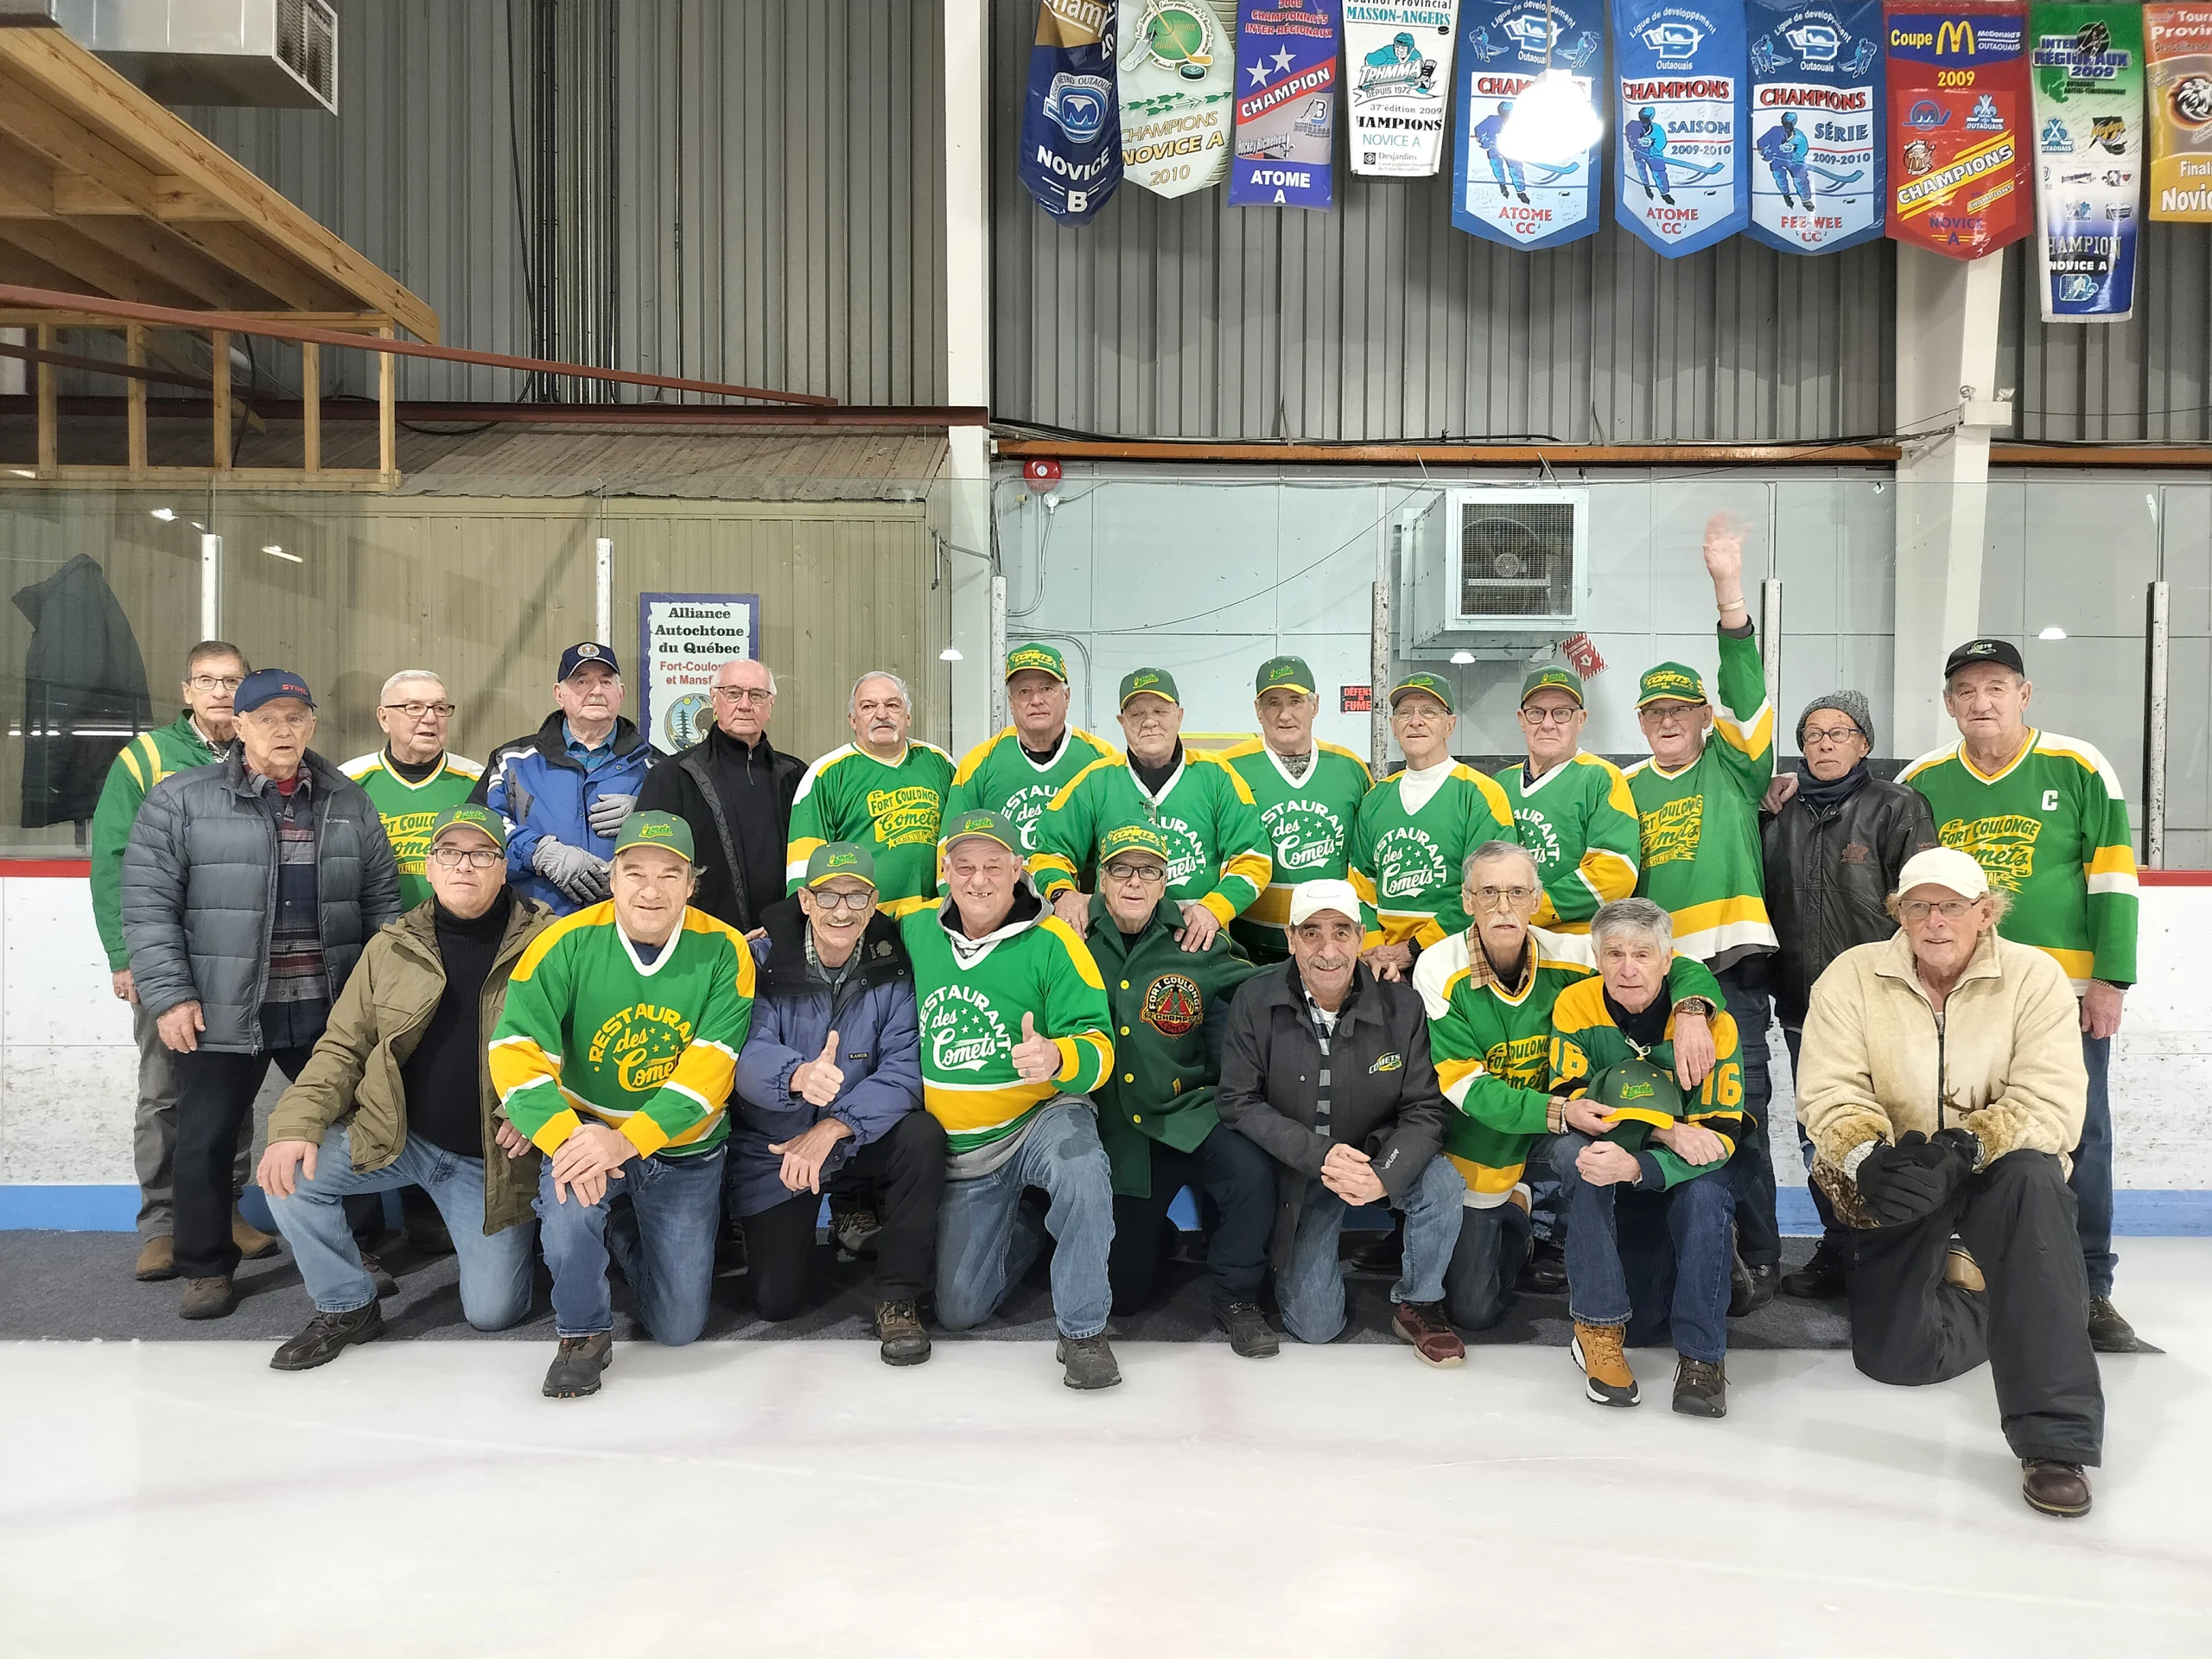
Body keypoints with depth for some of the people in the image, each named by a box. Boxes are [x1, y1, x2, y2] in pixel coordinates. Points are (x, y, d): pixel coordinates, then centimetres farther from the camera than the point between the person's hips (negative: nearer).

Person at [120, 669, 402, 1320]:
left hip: (330, 1012, 3)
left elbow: (380, 899, 12)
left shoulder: (350, 802, 8)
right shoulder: (180, 800, -4)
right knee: (207, 1143, 7)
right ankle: (207, 1268, 25)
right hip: (222, 1015, -2)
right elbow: (147, 904, -6)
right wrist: (168, 995, -11)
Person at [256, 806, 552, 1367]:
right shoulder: (391, 948, 1)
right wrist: (296, 1124, -14)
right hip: (397, 1136, 3)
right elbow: (342, 1049, 2)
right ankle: (347, 1309, 4)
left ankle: (508, 1241, 35)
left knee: (492, 1311, -2)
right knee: (291, 1174, -20)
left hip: (490, 1158, -2)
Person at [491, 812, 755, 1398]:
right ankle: (582, 1334, -5)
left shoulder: (723, 952, -15)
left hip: (685, 1150, 1)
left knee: (679, 1327, 4)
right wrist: (565, 1137, -37)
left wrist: (626, 1140, -34)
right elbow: (516, 1051, -20)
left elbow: (708, 1069, -21)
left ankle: (625, 1233, 36)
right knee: (570, 1202, -35)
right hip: (585, 1129, 0)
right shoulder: (567, 944, -14)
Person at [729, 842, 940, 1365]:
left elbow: (905, 1069, -20)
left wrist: (832, 1129, -33)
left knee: (923, 1137, -31)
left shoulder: (892, 968, -13)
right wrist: (798, 1076, -51)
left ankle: (899, 1298, -13)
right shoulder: (764, 960, -15)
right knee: (776, 1301, -3)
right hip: (773, 1144, 0)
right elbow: (749, 1056, -28)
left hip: (861, 1135, 0)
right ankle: (801, 1230, 34)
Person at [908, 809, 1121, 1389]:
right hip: (957, 1147, 4)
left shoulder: (1053, 943, -12)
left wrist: (1058, 1058, -39)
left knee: (1081, 1171, -40)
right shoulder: (914, 933, 0)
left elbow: (1098, 1049, -17)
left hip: (1041, 1118, -4)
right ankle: (1024, 1230, 35)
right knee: (957, 1310, 5)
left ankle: (1082, 1331, -20)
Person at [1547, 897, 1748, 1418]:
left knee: (1705, 1190, -33)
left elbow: (1722, 1134, -22)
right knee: (1572, 1150, -32)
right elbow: (1572, 1104, -17)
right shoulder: (1575, 1006, -13)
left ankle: (1701, 1355, -18)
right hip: (1599, 1196, 1)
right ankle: (1599, 1329, -23)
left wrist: (1636, 1166, -40)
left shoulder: (1712, 1023, -16)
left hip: (1674, 1179, 0)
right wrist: (1667, 1131, -30)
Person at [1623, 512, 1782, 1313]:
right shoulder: (1629, 788, 15)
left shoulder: (1732, 764, 6)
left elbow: (1745, 690, -9)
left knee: (1738, 1114, -6)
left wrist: (1729, 590, -19)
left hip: (1729, 962, -3)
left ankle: (1758, 1258, 6)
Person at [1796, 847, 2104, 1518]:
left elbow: (2052, 1103, -18)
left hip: (1999, 1171, -1)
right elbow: (1828, 1091, -14)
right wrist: (1872, 1156, -35)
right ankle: (1959, 1287, 28)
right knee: (1891, 1355, -9)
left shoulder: (2034, 976, -10)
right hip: (1895, 1184, 1)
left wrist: (1964, 1149, -35)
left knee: (2032, 1183, -38)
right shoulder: (1852, 976, -8)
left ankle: (2056, 1441, -34)